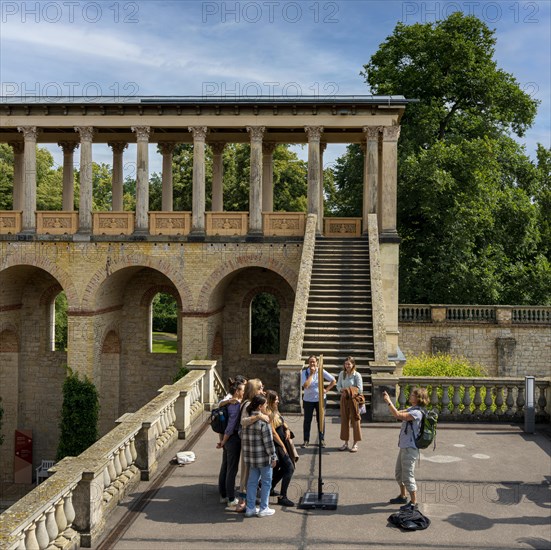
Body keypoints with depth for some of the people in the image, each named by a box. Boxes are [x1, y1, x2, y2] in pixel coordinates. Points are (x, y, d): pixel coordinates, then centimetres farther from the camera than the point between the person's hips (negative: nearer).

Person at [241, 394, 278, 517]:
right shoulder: (263, 421, -18)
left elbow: (243, 438, 10)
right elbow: (268, 441, -17)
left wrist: (245, 452, 19)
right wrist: (273, 457, -9)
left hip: (250, 456, 7)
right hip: (263, 457, -7)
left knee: (252, 481, 14)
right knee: (266, 482, 8)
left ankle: (250, 508, 20)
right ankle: (263, 509, 15)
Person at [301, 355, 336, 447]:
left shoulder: (321, 371, -6)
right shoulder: (305, 372, -9)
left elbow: (333, 381, -1)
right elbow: (305, 385, -24)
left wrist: (326, 390, -7)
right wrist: (311, 374, -21)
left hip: (320, 398, 0)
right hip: (308, 399, 0)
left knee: (320, 420, 8)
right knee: (307, 420, 5)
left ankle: (322, 439, 19)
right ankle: (306, 440, 15)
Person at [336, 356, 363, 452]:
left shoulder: (357, 375, -9)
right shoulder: (342, 373, 5)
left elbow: (360, 389, -12)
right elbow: (338, 385, 9)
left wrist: (349, 391, -18)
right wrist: (342, 390, -11)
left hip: (354, 399, -5)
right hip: (344, 399, 5)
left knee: (355, 420, 0)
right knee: (344, 420, 8)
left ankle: (355, 444, 9)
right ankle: (345, 443, 19)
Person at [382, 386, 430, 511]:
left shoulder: (417, 413, -22)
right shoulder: (411, 409, 9)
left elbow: (398, 415, -30)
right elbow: (397, 413, 8)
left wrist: (388, 401, -24)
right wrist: (388, 401, -4)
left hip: (410, 448, -10)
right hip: (404, 447, 10)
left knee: (408, 475, -3)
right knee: (399, 473, 21)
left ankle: (413, 503, 8)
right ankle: (402, 496, 37)